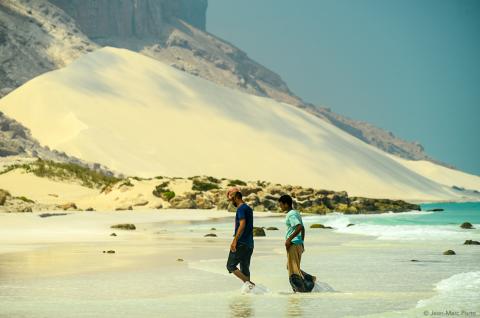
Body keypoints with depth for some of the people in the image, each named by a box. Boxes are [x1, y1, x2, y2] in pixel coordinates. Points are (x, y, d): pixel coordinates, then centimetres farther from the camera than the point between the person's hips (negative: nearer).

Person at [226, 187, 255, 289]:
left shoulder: (241, 208, -11)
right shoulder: (248, 208, 17)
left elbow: (242, 225, -21)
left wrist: (235, 241, -23)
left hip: (241, 243, -9)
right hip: (249, 244, 9)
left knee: (230, 265, -5)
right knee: (245, 268, 12)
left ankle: (248, 283, -18)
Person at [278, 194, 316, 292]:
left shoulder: (291, 215, -13)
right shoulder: (296, 213, 16)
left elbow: (299, 227, -26)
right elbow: (302, 229, 21)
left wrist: (289, 239, -23)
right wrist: (301, 243, 24)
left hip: (293, 244, -10)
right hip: (299, 244, 10)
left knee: (293, 268, -6)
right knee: (290, 267, 15)